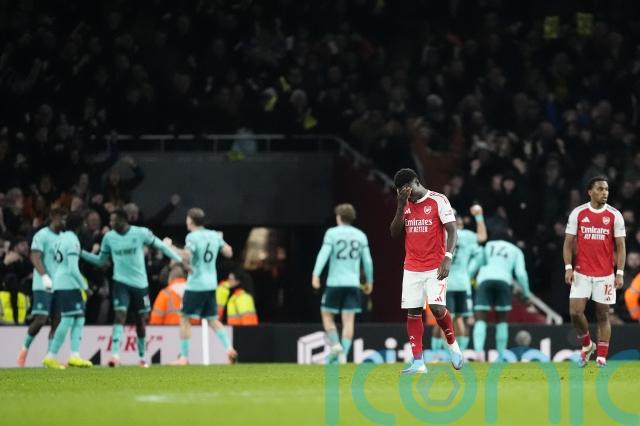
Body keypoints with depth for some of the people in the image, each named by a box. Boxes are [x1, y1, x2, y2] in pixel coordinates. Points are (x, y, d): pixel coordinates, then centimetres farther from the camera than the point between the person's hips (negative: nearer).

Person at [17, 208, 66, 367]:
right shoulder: (42, 235, -6)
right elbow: (35, 257, -15)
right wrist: (44, 276, -26)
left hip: (59, 286, 7)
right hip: (43, 286, -7)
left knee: (57, 321, 0)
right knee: (40, 319, -13)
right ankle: (24, 349, 7)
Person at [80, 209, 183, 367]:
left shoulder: (141, 233, -9)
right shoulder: (109, 237, 0)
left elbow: (161, 246, 0)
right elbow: (100, 261, 12)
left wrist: (180, 260, -3)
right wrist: (81, 252, 1)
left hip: (140, 283, 0)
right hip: (121, 283, 0)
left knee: (141, 320, 9)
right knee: (120, 316, -17)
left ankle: (142, 357, 25)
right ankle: (115, 355, -24)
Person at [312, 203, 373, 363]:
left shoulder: (332, 233, -2)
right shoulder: (360, 235, 9)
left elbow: (324, 254, -14)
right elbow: (367, 261, 11)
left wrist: (316, 275, -21)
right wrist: (369, 281, 22)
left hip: (334, 283, -3)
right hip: (353, 284, 3)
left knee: (327, 315, 11)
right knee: (348, 321, 1)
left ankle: (335, 345, -7)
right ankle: (343, 355, -7)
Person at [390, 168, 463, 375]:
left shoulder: (438, 201, -6)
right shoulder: (405, 205, 10)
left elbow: (452, 231, -9)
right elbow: (394, 233, 5)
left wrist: (447, 257, -22)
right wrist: (401, 206, -6)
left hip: (435, 268, -5)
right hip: (412, 269, 5)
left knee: (437, 308, -18)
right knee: (412, 312, 1)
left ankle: (453, 345, 8)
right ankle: (418, 363, 2)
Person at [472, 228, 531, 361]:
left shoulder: (487, 246, 28)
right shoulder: (516, 251, 25)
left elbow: (474, 266, 22)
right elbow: (521, 273, 12)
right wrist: (526, 294, 19)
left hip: (484, 280, 0)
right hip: (503, 280, 0)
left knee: (480, 320, -4)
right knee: (501, 321, 14)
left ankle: (478, 351, -27)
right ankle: (500, 356, 6)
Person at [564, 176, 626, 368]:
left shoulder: (615, 216, -1)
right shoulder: (578, 213, 0)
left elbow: (620, 246, 1)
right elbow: (568, 243, 4)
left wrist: (620, 273, -7)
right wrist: (568, 268, -6)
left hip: (605, 275, 0)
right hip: (581, 273, 0)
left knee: (603, 315, 3)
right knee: (575, 312, -8)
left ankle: (601, 357, 8)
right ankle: (586, 345, 17)